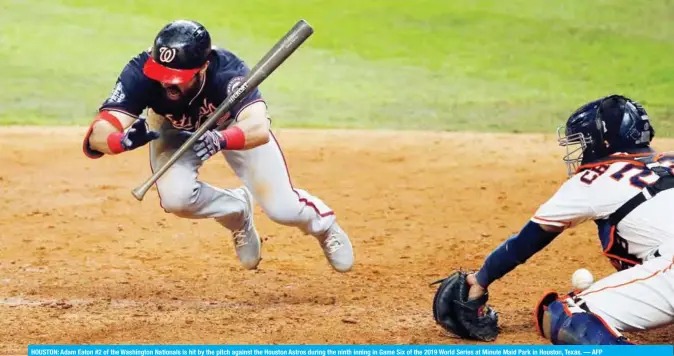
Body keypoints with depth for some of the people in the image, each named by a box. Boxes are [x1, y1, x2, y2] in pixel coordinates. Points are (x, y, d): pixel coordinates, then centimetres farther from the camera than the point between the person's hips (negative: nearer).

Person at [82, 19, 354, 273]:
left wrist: (220, 140, -76)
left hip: (232, 125, -1)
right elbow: (96, 137, -46)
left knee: (281, 208, -10)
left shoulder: (228, 72, -42)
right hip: (174, 130, 1)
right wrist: (125, 140, -67)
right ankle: (237, 213, 9)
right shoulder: (142, 73, -38)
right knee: (176, 197, -26)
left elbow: (259, 129, -57)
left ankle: (322, 223, 29)